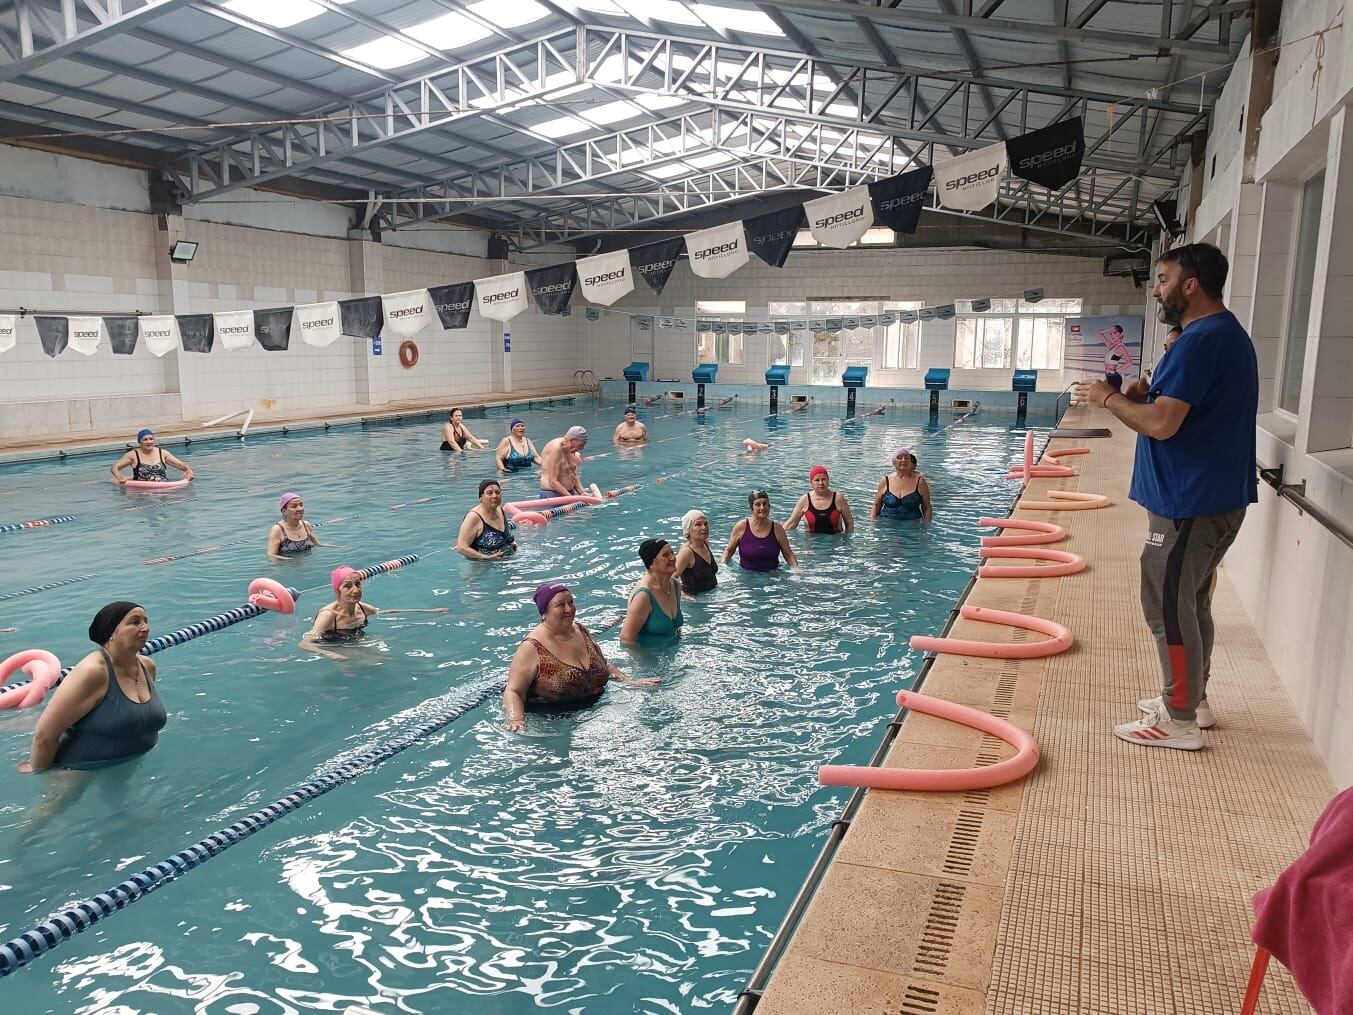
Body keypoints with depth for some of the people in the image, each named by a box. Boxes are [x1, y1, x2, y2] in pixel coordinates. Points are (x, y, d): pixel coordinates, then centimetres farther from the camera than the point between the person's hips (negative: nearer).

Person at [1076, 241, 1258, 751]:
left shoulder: (1200, 340, -19)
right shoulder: (1228, 334, 14)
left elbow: (1162, 423, -25)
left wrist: (1110, 398, -11)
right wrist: (1140, 395, 9)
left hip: (1189, 503, -10)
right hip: (1217, 497, 10)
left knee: (1168, 606, -2)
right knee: (1190, 601, 19)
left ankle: (1179, 721, 8)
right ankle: (1192, 697, 31)